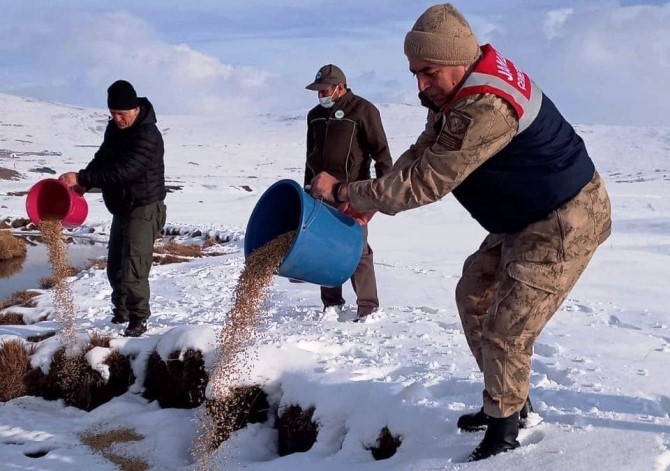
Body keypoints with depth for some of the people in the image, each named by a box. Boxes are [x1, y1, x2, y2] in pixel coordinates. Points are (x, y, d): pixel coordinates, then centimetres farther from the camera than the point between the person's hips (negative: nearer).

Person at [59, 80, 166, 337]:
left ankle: (138, 319, -1)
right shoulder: (114, 128, 4)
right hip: (121, 208, 9)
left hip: (143, 210, -9)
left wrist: (82, 177, -35)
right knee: (115, 267, 15)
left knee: (132, 268, -13)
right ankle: (121, 312, 32)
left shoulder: (147, 136, -24)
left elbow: (123, 171, -33)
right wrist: (83, 183, -5)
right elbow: (102, 159, 15)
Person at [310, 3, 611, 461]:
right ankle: (506, 401, 33)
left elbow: (423, 182, -30)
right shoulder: (457, 93, 0)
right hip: (527, 218, 11)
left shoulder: (486, 109, -34)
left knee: (505, 330, -10)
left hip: (566, 223, -11)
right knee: (474, 295, 19)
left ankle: (502, 435, 10)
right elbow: (420, 156, 3)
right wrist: (365, 203, -10)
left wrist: (346, 192, -22)